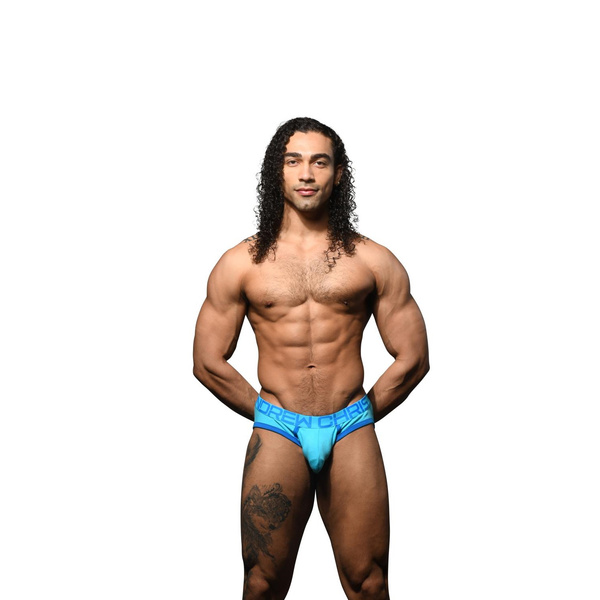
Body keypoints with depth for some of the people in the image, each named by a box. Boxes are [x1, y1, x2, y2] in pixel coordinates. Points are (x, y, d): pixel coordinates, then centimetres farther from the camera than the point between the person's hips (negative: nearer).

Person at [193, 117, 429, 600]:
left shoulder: (373, 260, 5)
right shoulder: (242, 263, 5)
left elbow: (412, 359, 7)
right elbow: (209, 362, 7)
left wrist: (361, 417, 8)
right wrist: (268, 414, 8)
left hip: (352, 433, 0)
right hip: (277, 433, 0)